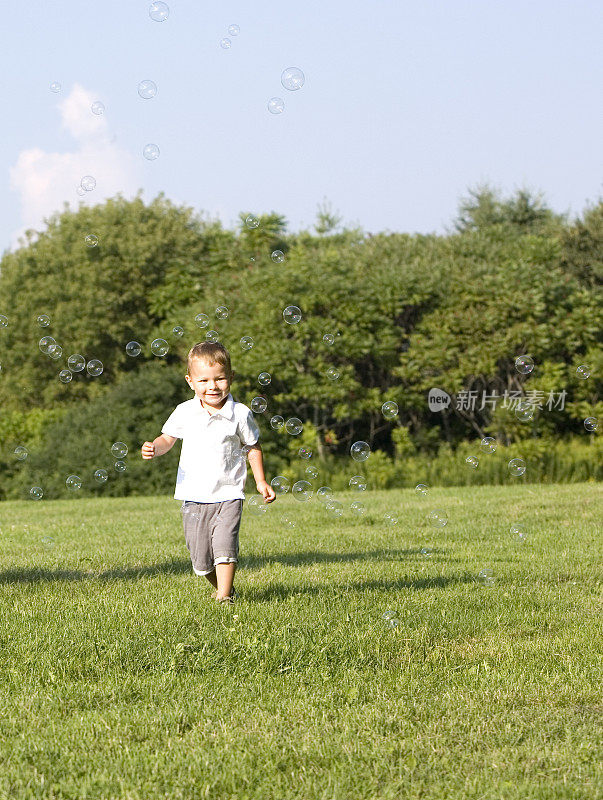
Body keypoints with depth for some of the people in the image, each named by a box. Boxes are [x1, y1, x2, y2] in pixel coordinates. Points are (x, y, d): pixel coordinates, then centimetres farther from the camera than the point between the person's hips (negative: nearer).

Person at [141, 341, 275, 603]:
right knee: (200, 556, 5)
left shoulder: (240, 414, -4)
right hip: (194, 496, 2)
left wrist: (261, 482, 6)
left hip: (228, 495, -2)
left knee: (224, 544, -19)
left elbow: (253, 448, 8)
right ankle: (222, 586, 30)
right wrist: (153, 449, -11)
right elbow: (168, 438, 11)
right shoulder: (184, 413, -1)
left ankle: (224, 597, -12)